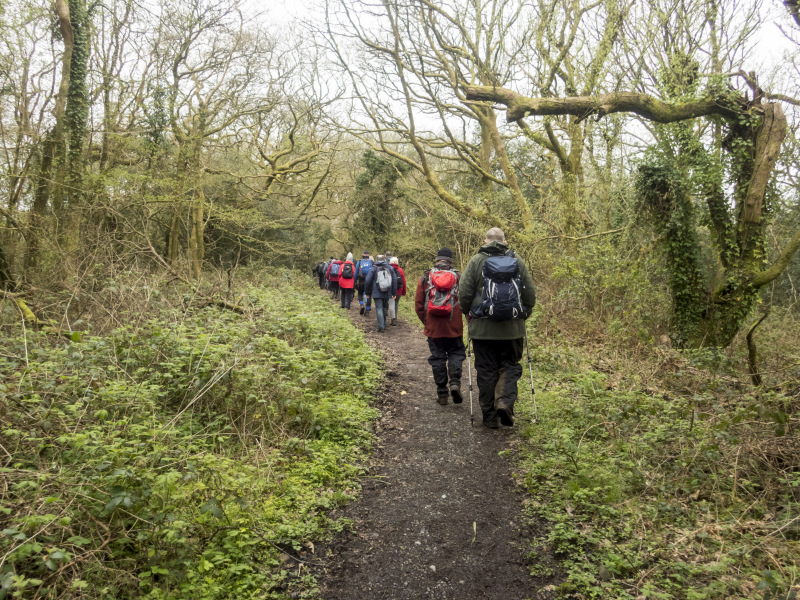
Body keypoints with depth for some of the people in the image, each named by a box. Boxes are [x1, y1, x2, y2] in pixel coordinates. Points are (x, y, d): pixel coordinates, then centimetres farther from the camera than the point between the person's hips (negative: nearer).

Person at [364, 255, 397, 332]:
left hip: (377, 293, -3)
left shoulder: (373, 269, -1)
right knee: (385, 309, 16)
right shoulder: (390, 268, 8)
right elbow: (394, 281, 8)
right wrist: (394, 293, 12)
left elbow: (368, 281, -1)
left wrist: (367, 293, 9)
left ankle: (381, 327, -12)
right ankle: (384, 325, 24)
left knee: (379, 309, -4)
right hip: (387, 293, 3)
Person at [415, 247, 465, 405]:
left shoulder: (425, 278, 3)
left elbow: (418, 305, 4)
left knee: (437, 357, 9)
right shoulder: (458, 277, -2)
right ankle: (454, 382, -6)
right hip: (454, 327, -1)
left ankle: (441, 393, 12)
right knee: (456, 353, 14)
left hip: (433, 327, 1)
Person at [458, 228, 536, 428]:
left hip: (482, 327, -1)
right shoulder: (517, 261, 4)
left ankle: (490, 416, 12)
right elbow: (530, 295, 6)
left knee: (486, 371, 7)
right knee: (510, 366, 13)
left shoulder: (476, 261, -2)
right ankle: (505, 401, -9)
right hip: (512, 328, 1)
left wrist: (470, 314, 13)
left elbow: (464, 294, -5)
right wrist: (523, 315, 21)